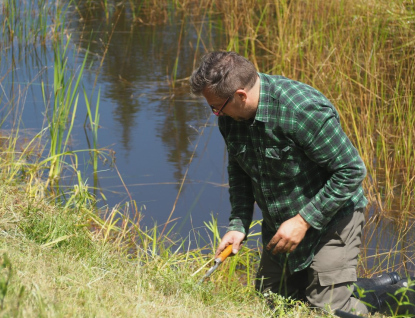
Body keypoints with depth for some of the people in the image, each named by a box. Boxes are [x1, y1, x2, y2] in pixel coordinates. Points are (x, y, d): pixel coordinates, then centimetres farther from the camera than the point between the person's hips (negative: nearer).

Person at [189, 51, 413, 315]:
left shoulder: (304, 109, -30)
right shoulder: (230, 115, -7)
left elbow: (351, 171, -25)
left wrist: (303, 221, -23)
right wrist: (238, 224, -2)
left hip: (329, 217, -8)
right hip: (278, 224, 8)